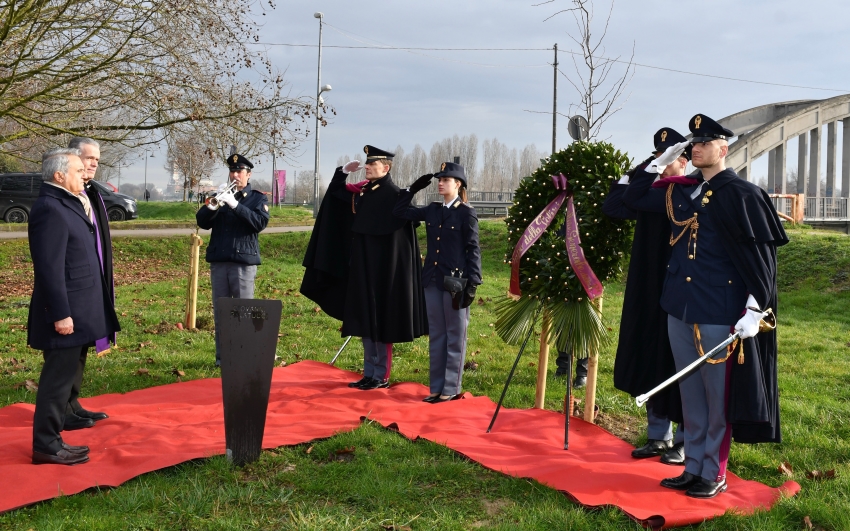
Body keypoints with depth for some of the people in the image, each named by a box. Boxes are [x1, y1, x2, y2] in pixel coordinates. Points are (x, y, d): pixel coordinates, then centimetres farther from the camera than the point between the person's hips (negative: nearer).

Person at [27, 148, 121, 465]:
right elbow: (49, 268, -22)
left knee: (64, 377, 15)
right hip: (65, 313, -10)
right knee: (58, 377, -2)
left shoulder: (66, 204, 14)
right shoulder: (50, 209, -17)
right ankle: (46, 446, 8)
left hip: (76, 310, 10)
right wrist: (61, 314, -23)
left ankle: (51, 439, 24)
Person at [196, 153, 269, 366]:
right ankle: (222, 357, 13)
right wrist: (212, 206, -15)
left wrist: (235, 205, -21)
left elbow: (260, 223, -12)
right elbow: (202, 222, 5)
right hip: (218, 261, 4)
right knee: (220, 312, 6)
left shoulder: (258, 199, 6)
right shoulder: (221, 196, 16)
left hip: (244, 261, -4)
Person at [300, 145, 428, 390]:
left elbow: (396, 237, -15)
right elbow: (336, 192, 25)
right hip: (362, 269, 8)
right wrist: (344, 171, 10)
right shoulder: (363, 192, 10)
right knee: (365, 321, 12)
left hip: (381, 271, -8)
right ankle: (370, 373, 20)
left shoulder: (393, 195, -12)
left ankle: (381, 376, 9)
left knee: (379, 321, -1)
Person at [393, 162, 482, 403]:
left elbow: (473, 250, -8)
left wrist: (472, 284, -13)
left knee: (455, 336, 4)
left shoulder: (466, 213, -6)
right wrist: (414, 188, 7)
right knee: (436, 335, 11)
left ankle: (451, 388, 11)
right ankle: (436, 387, 18)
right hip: (433, 280, 6)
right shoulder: (432, 210, 9)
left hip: (456, 281, -6)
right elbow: (399, 211, 15)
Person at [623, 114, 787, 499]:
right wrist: (661, 162, 11)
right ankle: (693, 467, 24)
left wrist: (754, 311, -15)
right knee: (690, 393, 13)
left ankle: (714, 475, 16)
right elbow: (633, 199, 21)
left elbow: (762, 254, -10)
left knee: (719, 395, 4)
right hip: (679, 310, 6)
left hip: (720, 315, -6)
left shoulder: (743, 195, -8)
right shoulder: (680, 193, 10)